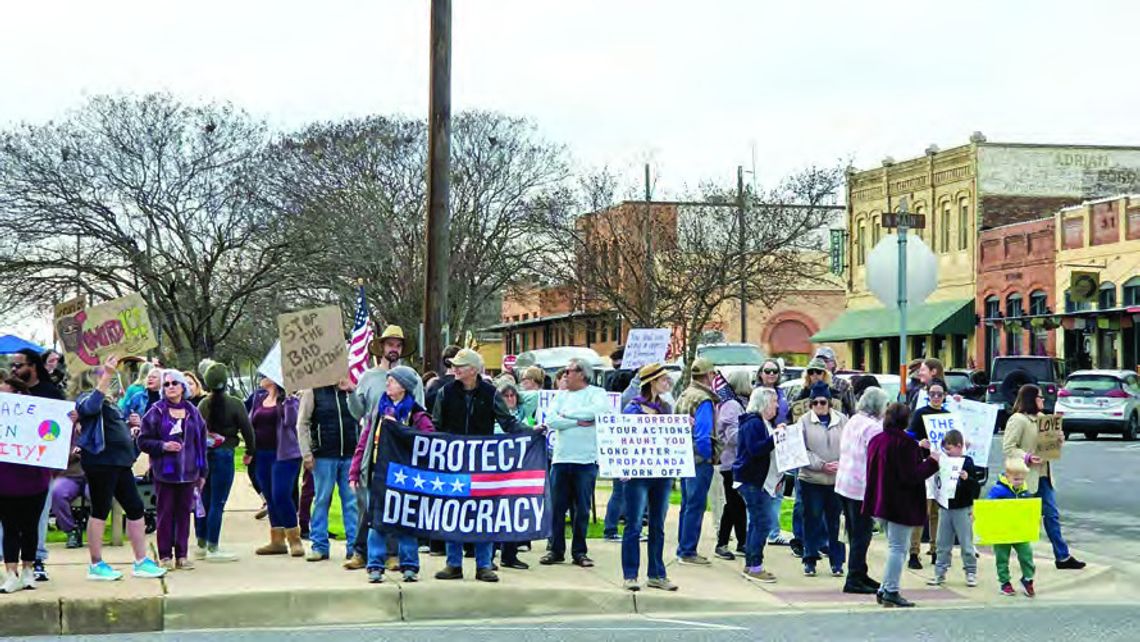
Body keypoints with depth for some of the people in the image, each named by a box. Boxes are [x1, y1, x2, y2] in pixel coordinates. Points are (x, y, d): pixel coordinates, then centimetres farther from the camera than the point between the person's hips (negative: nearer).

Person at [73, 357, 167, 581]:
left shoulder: (107, 401, 20)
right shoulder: (87, 397, -6)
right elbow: (90, 407, -30)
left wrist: (130, 425, 9)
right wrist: (107, 375, -33)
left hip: (119, 462, 9)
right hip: (100, 461, -9)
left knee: (135, 509, 9)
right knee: (100, 511, -2)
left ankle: (141, 562, 14)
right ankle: (96, 565, 6)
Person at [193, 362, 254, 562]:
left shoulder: (202, 404, 4)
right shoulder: (235, 404, -9)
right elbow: (247, 429, -4)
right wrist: (250, 452, 12)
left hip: (203, 454, 5)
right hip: (223, 455, -5)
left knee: (204, 501, 13)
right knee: (217, 503, -3)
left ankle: (201, 545, 22)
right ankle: (212, 549, -1)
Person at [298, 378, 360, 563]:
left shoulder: (351, 389, 8)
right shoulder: (313, 391, 1)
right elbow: (302, 424, 0)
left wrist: (352, 390, -3)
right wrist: (306, 454, -6)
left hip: (350, 455, 2)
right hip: (324, 456, -2)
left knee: (352, 501, 3)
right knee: (321, 500, 4)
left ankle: (354, 546, 9)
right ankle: (319, 546, 11)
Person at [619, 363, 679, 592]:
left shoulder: (665, 408, 13)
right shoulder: (633, 408, -6)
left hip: (662, 472, 6)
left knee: (658, 526, 10)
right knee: (634, 526, -2)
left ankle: (656, 574, 16)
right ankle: (630, 575, 4)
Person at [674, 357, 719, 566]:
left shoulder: (684, 396, 13)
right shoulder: (703, 400, -16)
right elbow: (703, 434, -23)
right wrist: (709, 456, -12)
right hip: (699, 461, -9)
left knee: (687, 505, 15)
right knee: (695, 506, -4)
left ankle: (683, 550, 21)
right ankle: (688, 552, -2)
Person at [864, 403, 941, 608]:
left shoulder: (876, 440, 7)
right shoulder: (905, 444, -18)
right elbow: (911, 476, -20)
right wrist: (931, 462, -9)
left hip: (882, 501, 8)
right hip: (901, 504, -8)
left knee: (894, 546, 17)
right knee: (898, 547, -1)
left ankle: (884, 589, 15)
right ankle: (891, 591, -1)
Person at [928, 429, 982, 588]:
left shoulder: (967, 462, -8)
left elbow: (976, 488, -9)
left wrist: (967, 479, -31)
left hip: (962, 509, -5)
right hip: (945, 508, 5)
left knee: (966, 543, 2)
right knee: (942, 543, 9)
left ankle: (971, 572, 12)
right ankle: (940, 573, 15)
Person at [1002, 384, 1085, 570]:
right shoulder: (1017, 420, -14)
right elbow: (1008, 448, -17)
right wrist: (1027, 457, -27)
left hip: (1043, 475, 8)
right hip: (1027, 476, -8)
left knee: (1052, 514, 8)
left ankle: (1062, 556, 11)